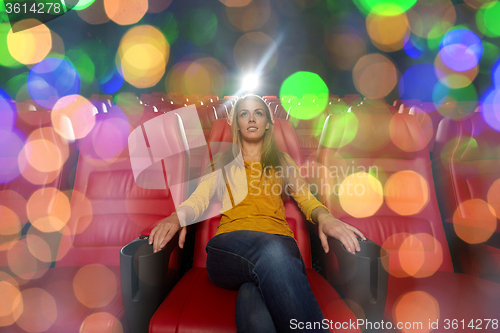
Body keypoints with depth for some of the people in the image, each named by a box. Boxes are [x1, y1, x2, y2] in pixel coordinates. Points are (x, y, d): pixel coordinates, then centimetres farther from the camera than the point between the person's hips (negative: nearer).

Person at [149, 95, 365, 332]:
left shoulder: (283, 162, 28)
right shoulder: (222, 162, 26)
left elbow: (306, 198, 15)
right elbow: (200, 197, 11)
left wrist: (324, 217, -11)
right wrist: (177, 216, -15)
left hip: (279, 240, 0)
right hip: (230, 243, 0)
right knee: (271, 249, -38)